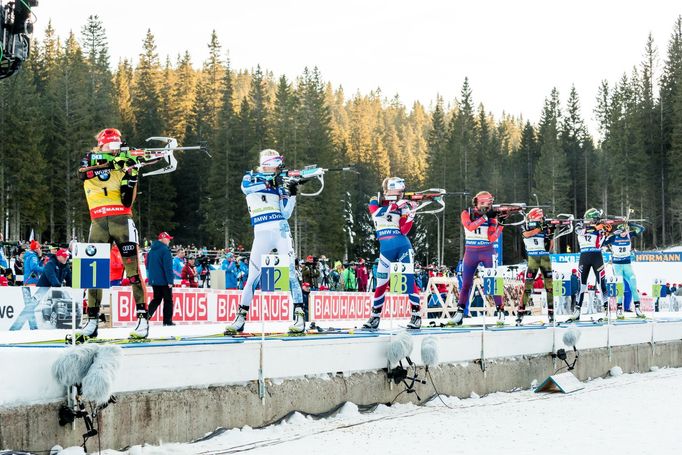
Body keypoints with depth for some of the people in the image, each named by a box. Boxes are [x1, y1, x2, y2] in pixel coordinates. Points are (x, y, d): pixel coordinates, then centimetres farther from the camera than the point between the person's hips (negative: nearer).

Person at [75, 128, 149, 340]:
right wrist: (112, 162, -27)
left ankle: (142, 317, -8)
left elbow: (128, 202, -1)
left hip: (121, 219, -1)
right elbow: (83, 171, -16)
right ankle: (92, 320, 7)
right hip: (98, 223, 2)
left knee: (132, 268, -8)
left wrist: (130, 177, -15)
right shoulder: (89, 162, 11)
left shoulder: (123, 166, 7)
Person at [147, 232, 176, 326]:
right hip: (164, 280, -7)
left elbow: (148, 265, 19)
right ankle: (167, 321, 2)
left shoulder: (152, 250, 11)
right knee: (168, 300, 3)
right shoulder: (165, 250, -15)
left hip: (153, 280, 7)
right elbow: (168, 267, -19)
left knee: (156, 299, 15)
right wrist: (170, 281, -18)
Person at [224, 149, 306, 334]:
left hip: (280, 229, 1)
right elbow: (246, 187, -17)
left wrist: (292, 194, -7)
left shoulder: (280, 183, 13)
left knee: (289, 271, -10)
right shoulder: (250, 177, 9)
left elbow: (285, 214, 5)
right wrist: (270, 183, -22)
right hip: (261, 233, -1)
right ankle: (241, 318, 6)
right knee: (253, 275, -2)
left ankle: (299, 315, -11)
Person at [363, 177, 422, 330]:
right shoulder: (376, 202, 8)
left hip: (402, 245, 0)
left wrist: (410, 214, -13)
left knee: (409, 280, -6)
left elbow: (404, 230, -2)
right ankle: (375, 316, 13)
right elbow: (377, 213, -16)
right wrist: (394, 206, -21)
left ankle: (416, 315, -1)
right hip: (386, 247, 0)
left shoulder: (402, 206, 8)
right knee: (381, 282, 1)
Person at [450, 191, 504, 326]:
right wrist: (485, 217, -30)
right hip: (470, 252, 0)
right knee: (466, 283, 3)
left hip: (487, 252, 0)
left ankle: (500, 311, -1)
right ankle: (460, 312, 12)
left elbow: (492, 238, -10)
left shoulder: (492, 216, -3)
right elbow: (470, 227, -25)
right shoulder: (466, 213, -4)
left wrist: (501, 225, -19)